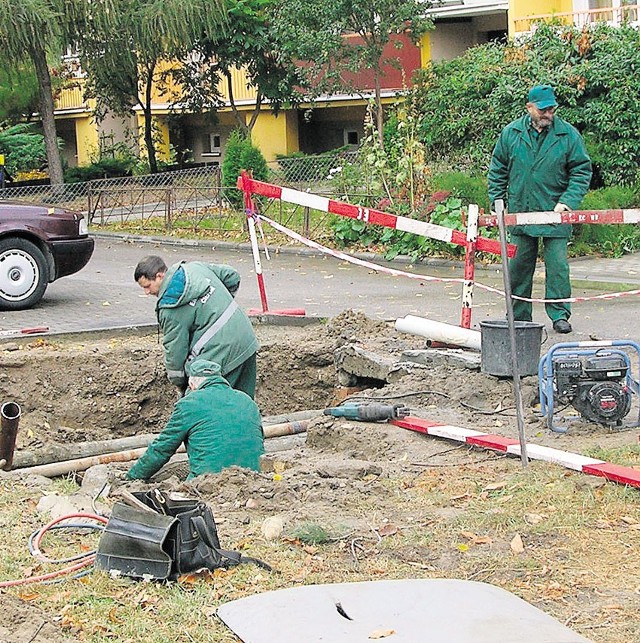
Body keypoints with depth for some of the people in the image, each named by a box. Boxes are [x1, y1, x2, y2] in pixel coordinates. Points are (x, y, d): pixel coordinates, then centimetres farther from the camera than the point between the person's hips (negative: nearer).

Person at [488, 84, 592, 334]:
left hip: (554, 214, -2)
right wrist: (497, 202, 7)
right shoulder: (511, 133, 4)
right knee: (519, 264, 8)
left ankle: (560, 315, 5)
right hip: (520, 213, 2)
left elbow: (582, 171, 1)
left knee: (557, 264, -4)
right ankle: (519, 316, 18)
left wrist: (568, 201, -10)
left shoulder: (568, 135, -2)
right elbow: (497, 170, 12)